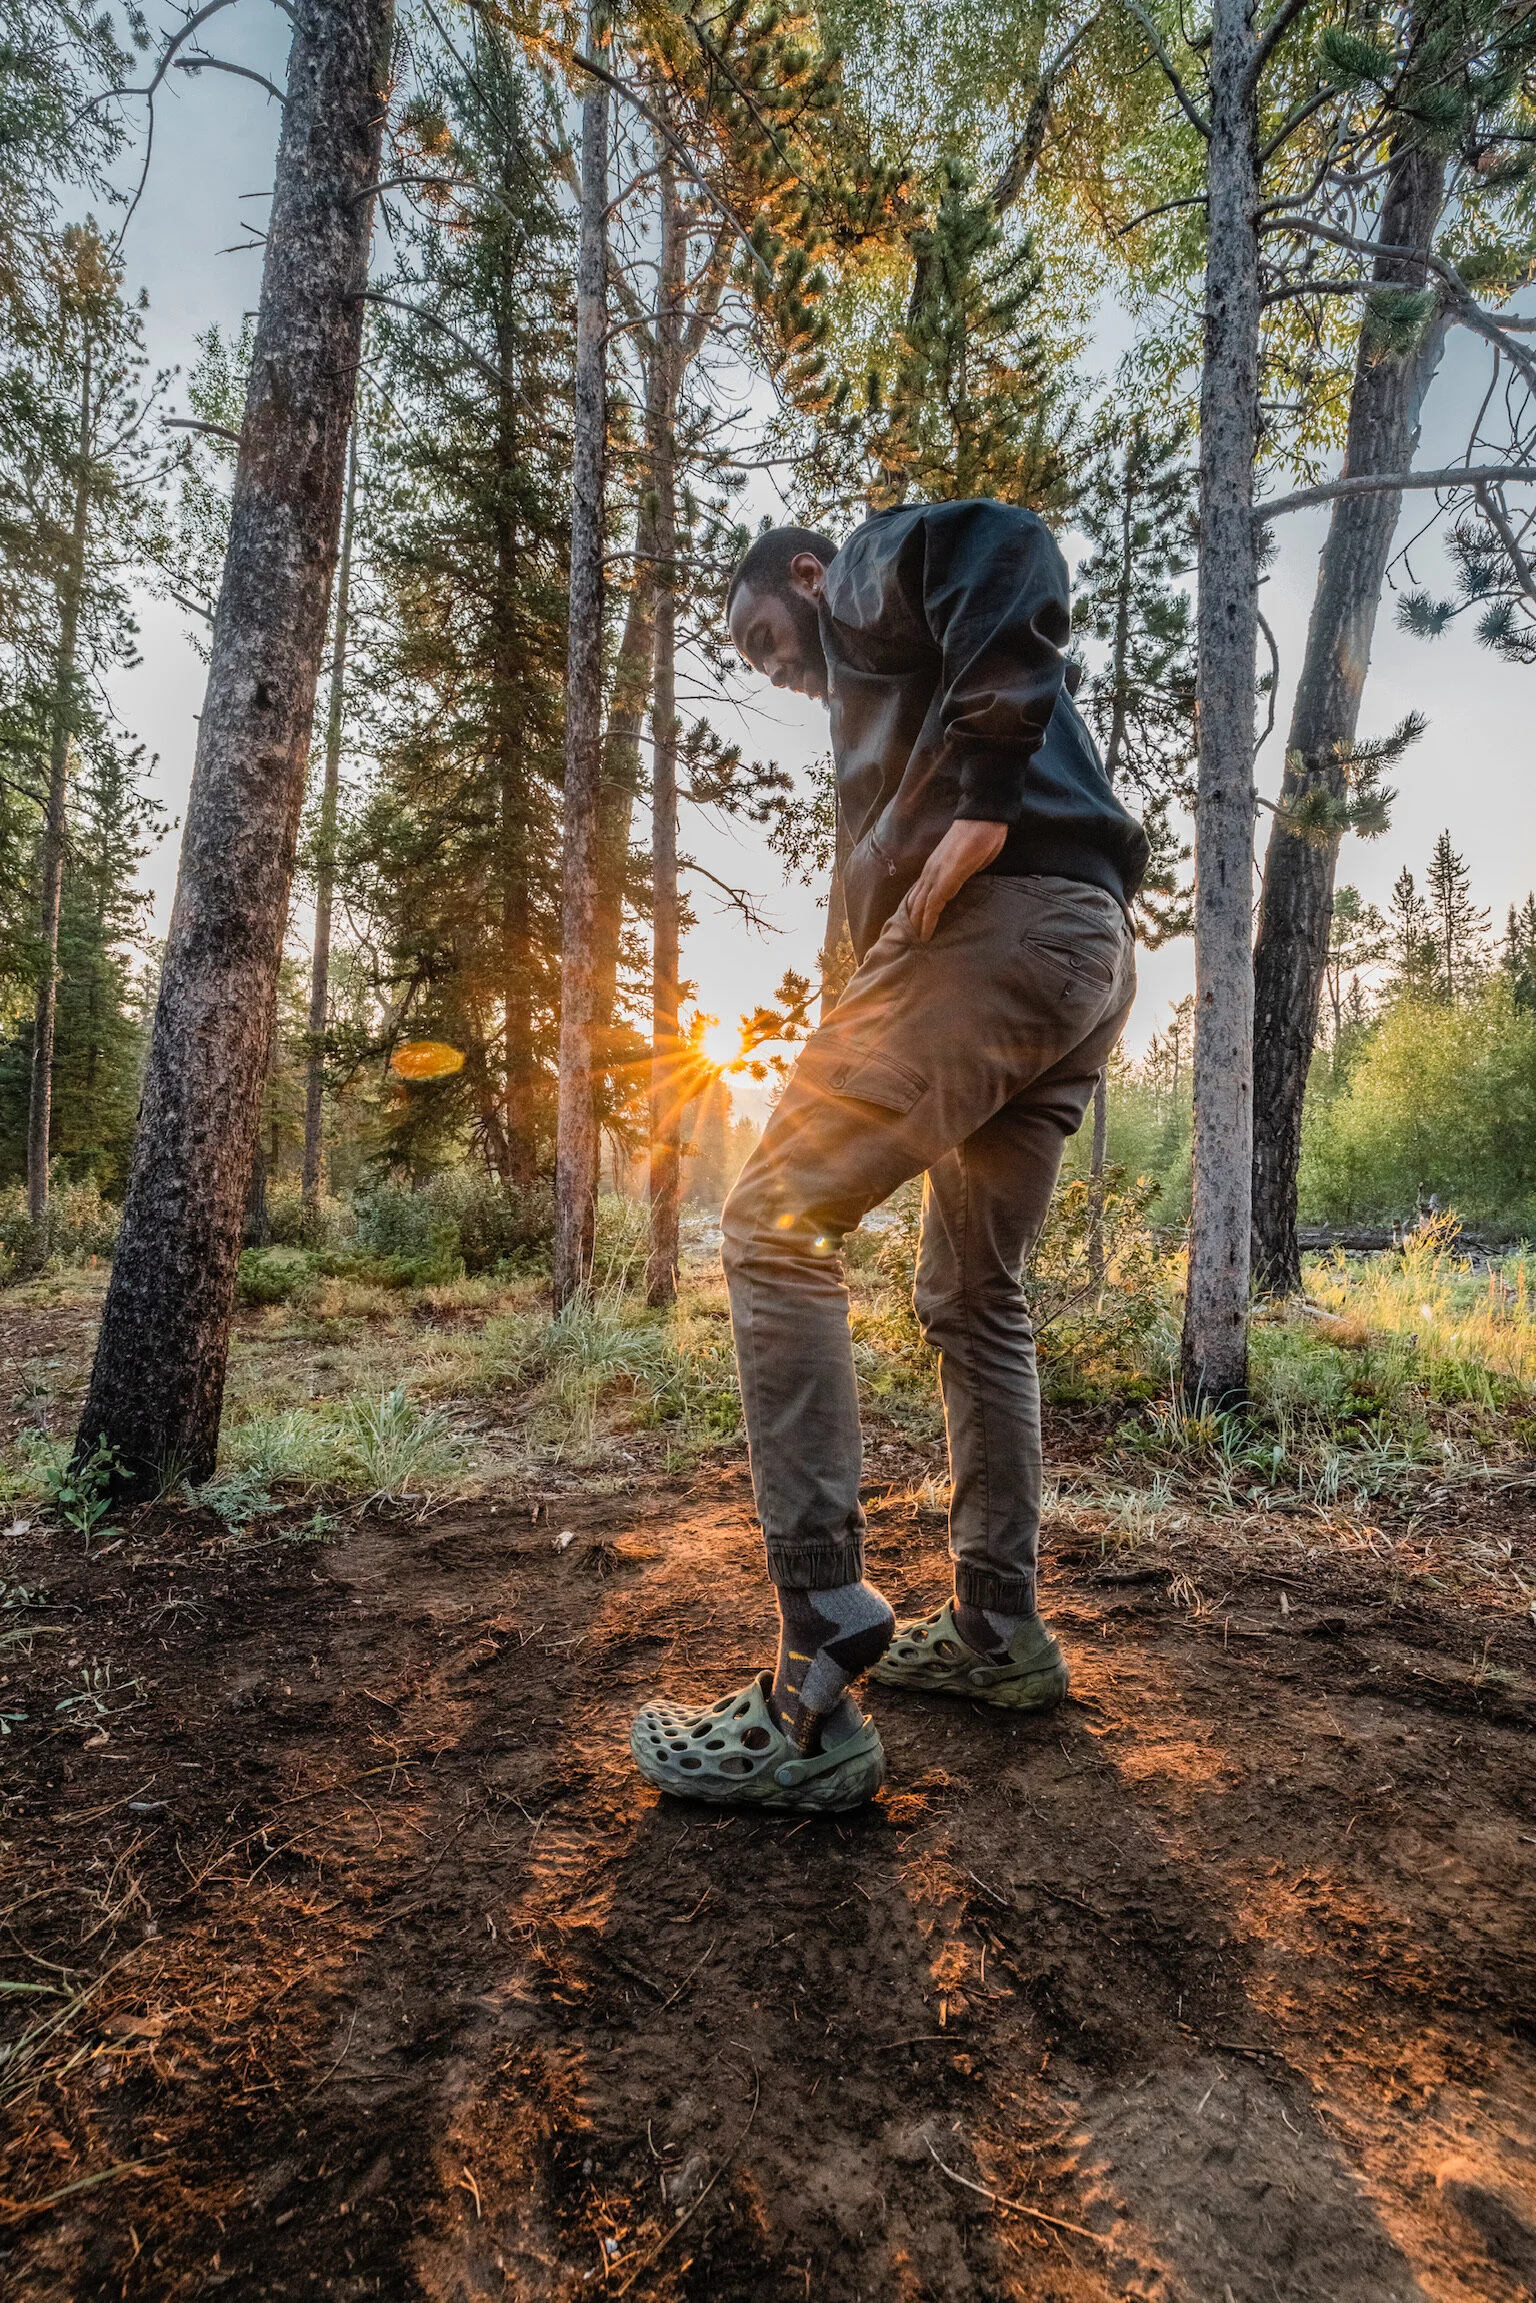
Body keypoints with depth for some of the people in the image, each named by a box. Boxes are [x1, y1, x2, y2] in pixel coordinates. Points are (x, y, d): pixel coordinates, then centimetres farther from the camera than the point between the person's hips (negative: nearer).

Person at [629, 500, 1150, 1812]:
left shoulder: (878, 567, 12)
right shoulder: (901, 677, 37)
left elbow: (1010, 548, -13)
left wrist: (978, 813, -19)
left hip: (1002, 923, -10)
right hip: (1090, 960, 10)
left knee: (778, 1222, -15)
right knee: (973, 1296, 14)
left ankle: (815, 1701, -18)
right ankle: (998, 1631, 22)